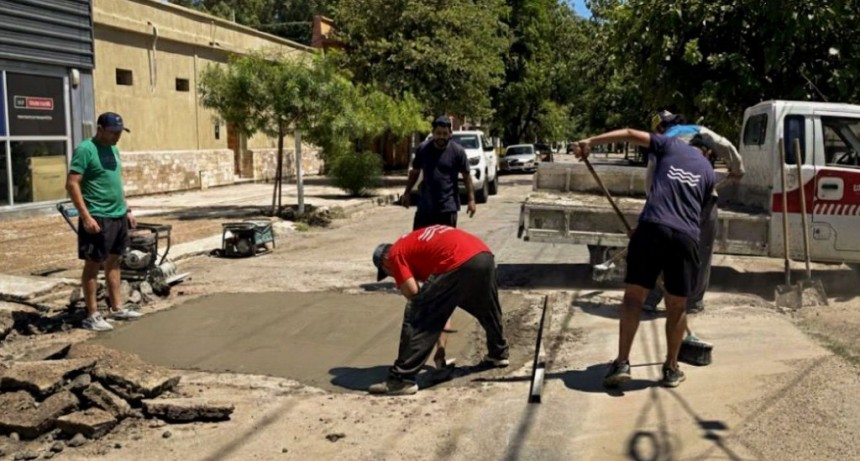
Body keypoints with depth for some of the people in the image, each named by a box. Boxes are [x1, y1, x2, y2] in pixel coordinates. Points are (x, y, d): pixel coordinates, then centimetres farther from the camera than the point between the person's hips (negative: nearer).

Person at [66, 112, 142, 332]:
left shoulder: (113, 149, 13)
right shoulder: (85, 149, -13)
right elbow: (72, 184, -18)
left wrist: (127, 209, 18)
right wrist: (85, 216, -23)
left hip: (118, 215, 8)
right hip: (98, 217, -8)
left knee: (113, 261, 14)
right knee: (93, 264, 0)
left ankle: (117, 308, 23)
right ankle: (92, 316, 6)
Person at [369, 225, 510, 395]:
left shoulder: (395, 253, 13)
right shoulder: (416, 240, 35)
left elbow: (412, 293, -1)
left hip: (459, 264, -9)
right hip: (484, 255, 9)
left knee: (417, 318, 1)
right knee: (488, 309, 35)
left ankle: (401, 379, 0)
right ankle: (499, 353, 55)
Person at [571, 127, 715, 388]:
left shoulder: (671, 146, 17)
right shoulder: (708, 171, 23)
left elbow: (630, 134, 10)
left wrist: (590, 142, 11)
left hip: (652, 227, -2)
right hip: (686, 237, 2)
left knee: (633, 297, 4)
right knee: (677, 306, 13)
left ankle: (622, 363, -1)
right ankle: (671, 369, 21)